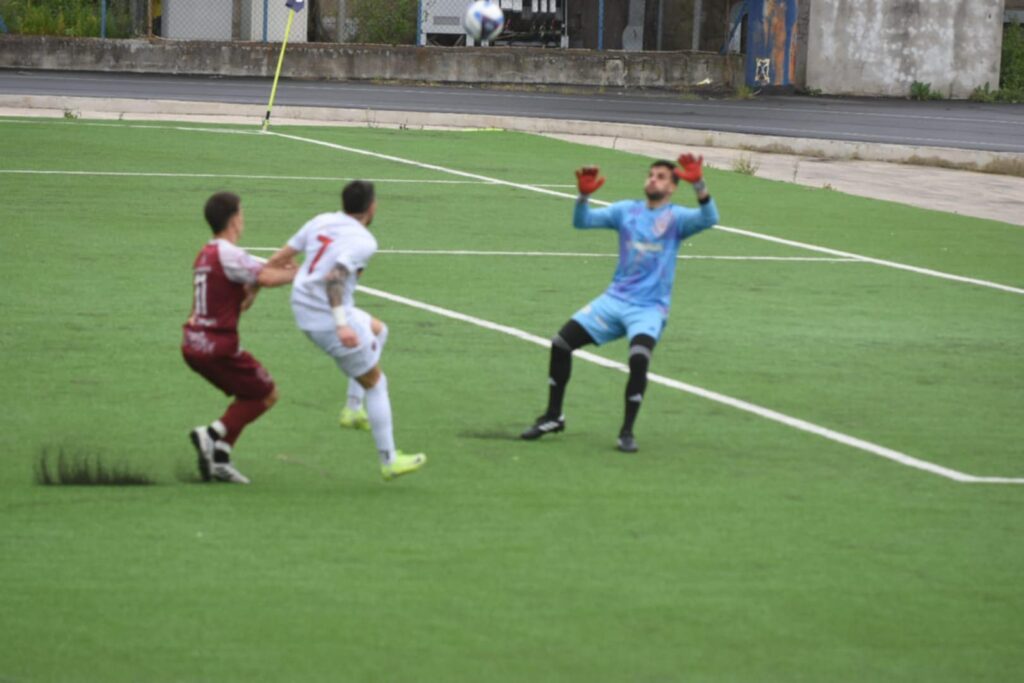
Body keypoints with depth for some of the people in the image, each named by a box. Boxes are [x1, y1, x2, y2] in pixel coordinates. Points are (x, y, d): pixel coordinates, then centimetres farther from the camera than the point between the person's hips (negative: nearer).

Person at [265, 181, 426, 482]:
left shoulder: (321, 222, 5)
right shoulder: (362, 241, -17)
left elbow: (280, 258, 7)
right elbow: (333, 278, -32)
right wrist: (341, 324, -38)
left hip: (303, 307, 9)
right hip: (330, 316, -9)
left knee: (378, 330, 31)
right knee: (375, 382, 7)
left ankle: (353, 409, 25)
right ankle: (389, 460, 11)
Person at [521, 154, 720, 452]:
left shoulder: (676, 217, -2)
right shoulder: (626, 211, 10)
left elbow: (709, 218, -21)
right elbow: (583, 221, 4)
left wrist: (698, 184, -38)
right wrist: (584, 195, -16)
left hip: (649, 308, -5)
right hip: (615, 299, 5)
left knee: (639, 357, -31)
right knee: (561, 343, -2)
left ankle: (627, 431, -15)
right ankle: (553, 417, 16)